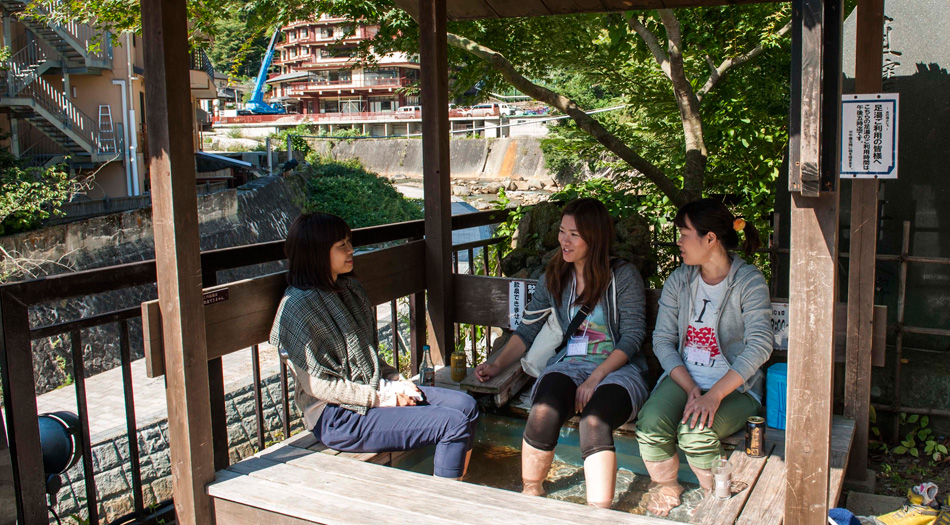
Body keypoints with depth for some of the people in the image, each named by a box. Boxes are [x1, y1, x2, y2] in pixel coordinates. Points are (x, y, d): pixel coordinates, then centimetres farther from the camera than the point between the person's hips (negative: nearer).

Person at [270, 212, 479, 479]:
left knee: (466, 405, -3)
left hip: (374, 390, 9)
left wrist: (396, 381, 1)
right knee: (453, 423, -18)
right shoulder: (298, 306, -15)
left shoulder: (349, 288, 12)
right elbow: (319, 385, -17)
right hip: (338, 419, -9)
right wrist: (385, 398, -16)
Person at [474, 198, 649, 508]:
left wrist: (595, 379, -17)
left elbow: (633, 336, -6)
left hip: (618, 368, -3)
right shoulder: (554, 278, 13)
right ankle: (530, 492, -8)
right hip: (570, 363, 3)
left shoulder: (623, 276, -1)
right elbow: (528, 329, 16)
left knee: (594, 422, -37)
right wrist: (497, 365, 1)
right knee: (544, 413, -31)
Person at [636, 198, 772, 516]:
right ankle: (666, 488, 4)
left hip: (735, 386, -3)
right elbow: (662, 340, 2)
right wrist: (690, 387, -14)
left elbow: (759, 346, -17)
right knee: (651, 424, -26)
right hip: (683, 377, 4)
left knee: (694, 433, -31)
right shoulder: (678, 281, 7)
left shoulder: (749, 281, -8)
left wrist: (713, 395, -26)